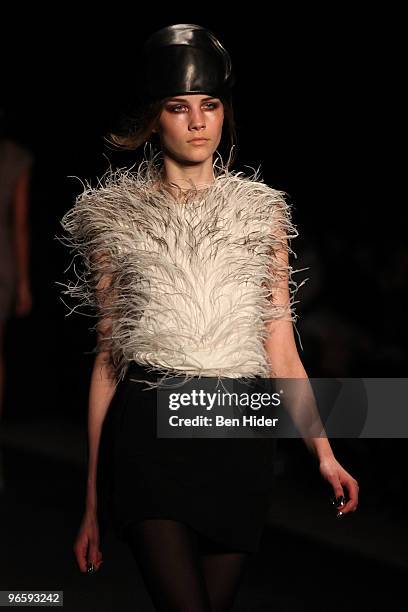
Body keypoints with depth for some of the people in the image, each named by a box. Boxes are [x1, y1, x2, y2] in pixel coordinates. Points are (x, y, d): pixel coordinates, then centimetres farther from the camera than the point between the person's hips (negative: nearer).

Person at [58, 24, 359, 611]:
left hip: (240, 434, 2)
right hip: (149, 431, -2)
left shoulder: (260, 211, 11)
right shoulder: (116, 216, 8)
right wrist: (93, 501, 7)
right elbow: (107, 358, 9)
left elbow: (281, 351, 10)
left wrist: (323, 451, -3)